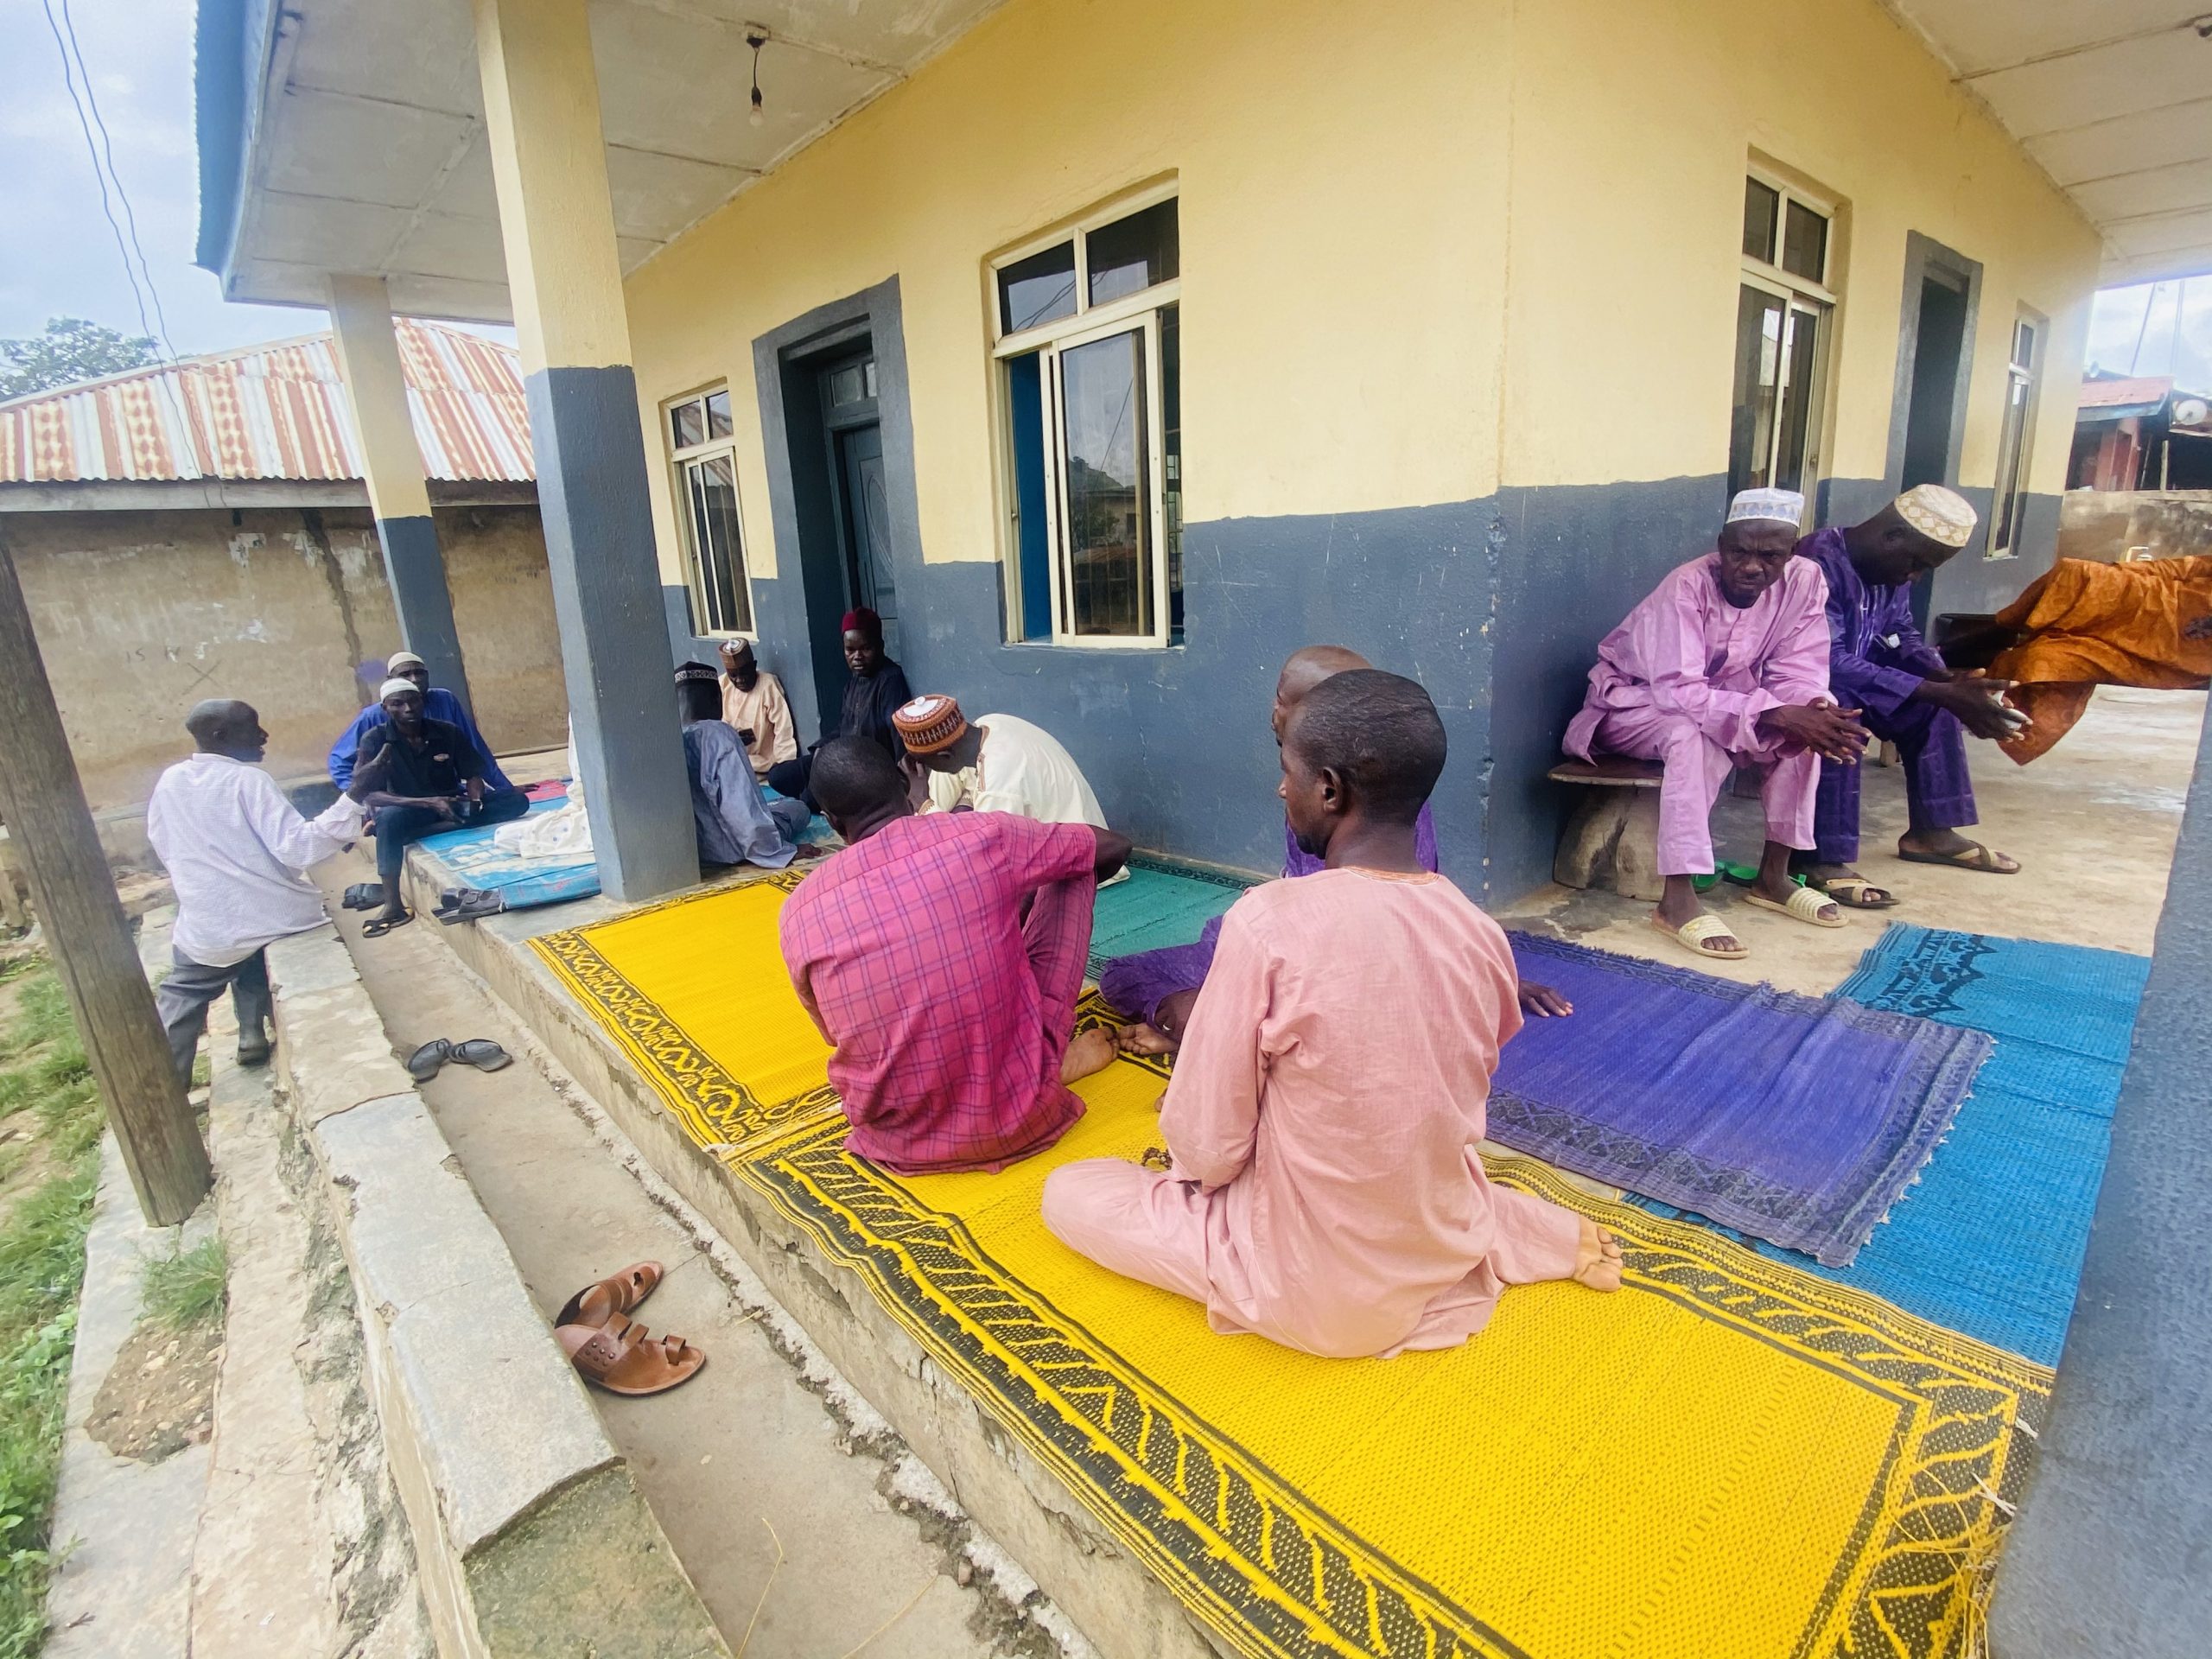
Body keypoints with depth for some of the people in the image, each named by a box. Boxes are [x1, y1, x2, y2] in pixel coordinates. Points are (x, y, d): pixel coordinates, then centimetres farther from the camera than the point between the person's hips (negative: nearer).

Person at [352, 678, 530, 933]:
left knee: (516, 799, -21)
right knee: (389, 818, -39)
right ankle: (393, 905, -35)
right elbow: (367, 794, -18)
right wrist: (428, 802, -31)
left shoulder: (449, 732, -5)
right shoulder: (375, 739, -10)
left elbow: (473, 774, 2)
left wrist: (475, 801, -23)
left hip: (452, 804, 2)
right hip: (411, 810, -2)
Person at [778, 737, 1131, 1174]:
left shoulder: (799, 911, -7)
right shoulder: (981, 835, -12)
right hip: (1017, 1114, -2)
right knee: (1071, 870, 11)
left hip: (898, 1136, 3)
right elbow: (1114, 847, 6)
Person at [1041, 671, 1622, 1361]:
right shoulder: (1480, 930, -12)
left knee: (1069, 1192, 11)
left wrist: (1194, 1163, 4)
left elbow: (1206, 1146, -20)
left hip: (1311, 1289, -5)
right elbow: (1448, 1105, 5)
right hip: (1450, 1255, 5)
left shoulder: (1269, 921, -30)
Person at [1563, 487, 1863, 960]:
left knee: (1805, 730, -15)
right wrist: (1778, 714, -42)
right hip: (1634, 700, -6)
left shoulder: (1804, 580, -11)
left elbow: (1797, 672, -11)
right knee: (1695, 735, -36)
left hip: (1717, 698, 6)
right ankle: (1677, 901, -34)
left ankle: (1773, 876, 0)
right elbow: (1679, 692, -36)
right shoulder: (1685, 588, -28)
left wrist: (1817, 710, -34)